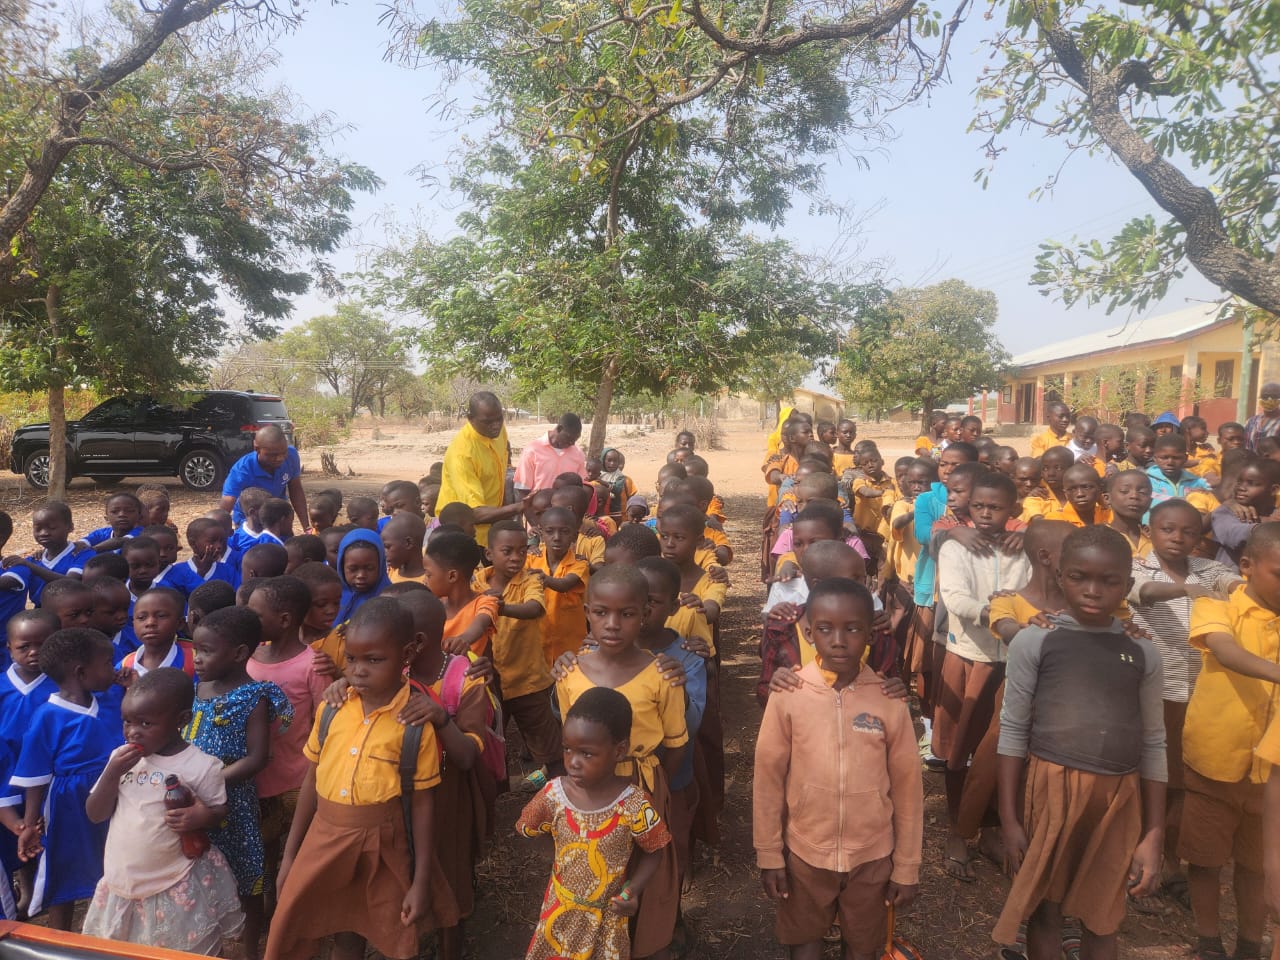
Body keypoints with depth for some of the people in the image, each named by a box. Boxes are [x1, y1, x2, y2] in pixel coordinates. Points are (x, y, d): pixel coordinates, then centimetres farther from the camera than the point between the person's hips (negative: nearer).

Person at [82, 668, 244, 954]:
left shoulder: (201, 765, -16)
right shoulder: (121, 758, -1)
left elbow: (220, 810, -5)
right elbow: (95, 814, 0)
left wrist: (201, 817, -27)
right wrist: (112, 773, -16)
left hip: (178, 887, -5)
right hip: (122, 881, 5)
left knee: (191, 953, 8)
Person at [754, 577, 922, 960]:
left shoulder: (890, 701, -13)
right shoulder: (787, 696, -15)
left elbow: (907, 787, -4)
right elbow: (768, 779, -7)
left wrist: (907, 867, 1)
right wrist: (768, 855, -2)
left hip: (871, 855, 1)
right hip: (805, 851, 0)